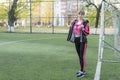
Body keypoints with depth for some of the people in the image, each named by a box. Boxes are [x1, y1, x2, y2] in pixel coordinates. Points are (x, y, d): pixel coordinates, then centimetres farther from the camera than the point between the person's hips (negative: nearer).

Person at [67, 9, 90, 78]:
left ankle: (83, 71, -3)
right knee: (79, 56, 12)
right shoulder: (75, 22, 10)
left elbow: (87, 33, -12)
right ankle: (82, 69, 23)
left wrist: (83, 29, -27)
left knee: (82, 56, -7)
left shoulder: (85, 23, -7)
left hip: (83, 40, -6)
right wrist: (71, 27, 4)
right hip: (76, 40, 6)